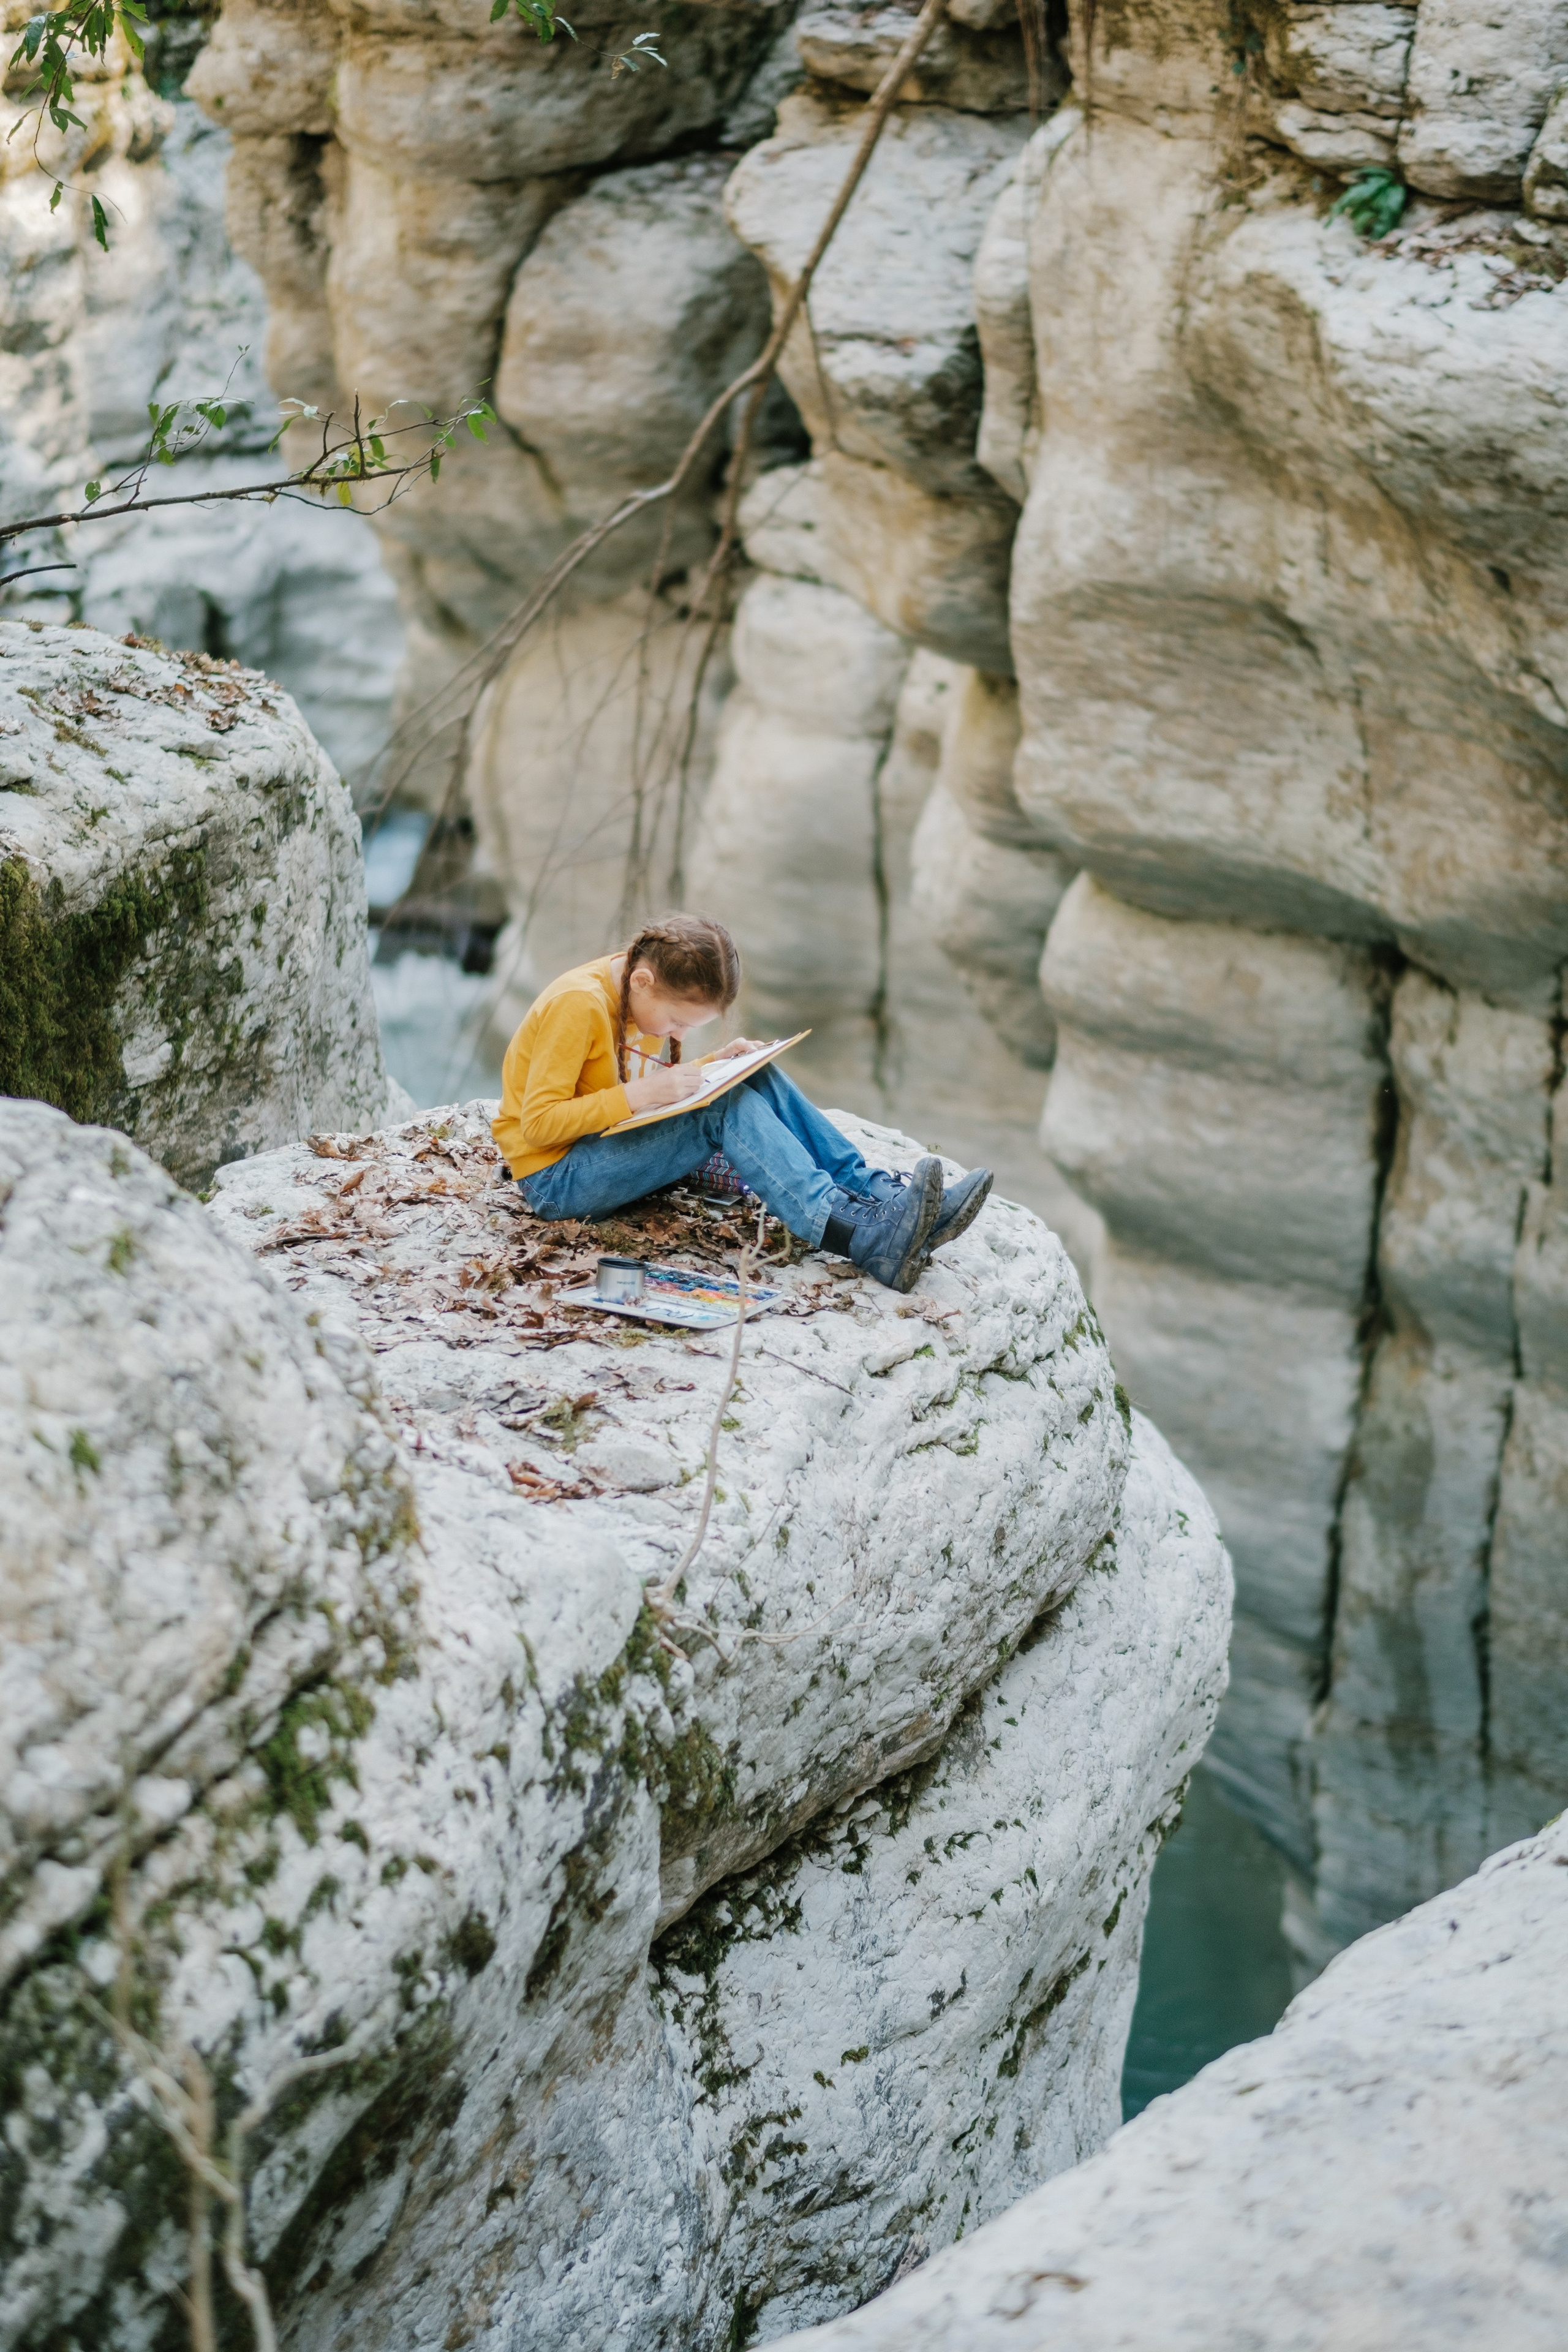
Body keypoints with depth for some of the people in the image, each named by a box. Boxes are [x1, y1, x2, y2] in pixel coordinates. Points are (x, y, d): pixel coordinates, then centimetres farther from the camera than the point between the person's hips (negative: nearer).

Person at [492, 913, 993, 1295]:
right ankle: (870, 1239, -39)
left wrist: (714, 1066, -2)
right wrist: (636, 1096, -30)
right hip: (556, 1177, -9)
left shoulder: (648, 996, 5)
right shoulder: (578, 1004, -21)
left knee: (757, 1080, -9)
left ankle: (885, 1196, -19)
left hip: (616, 1146, 9)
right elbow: (537, 1122, -23)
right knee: (724, 1109, -28)